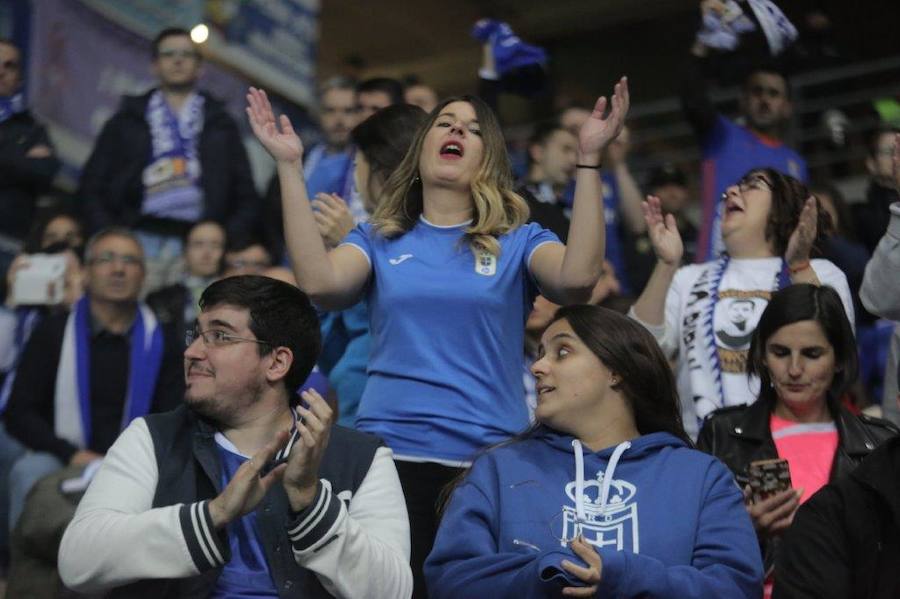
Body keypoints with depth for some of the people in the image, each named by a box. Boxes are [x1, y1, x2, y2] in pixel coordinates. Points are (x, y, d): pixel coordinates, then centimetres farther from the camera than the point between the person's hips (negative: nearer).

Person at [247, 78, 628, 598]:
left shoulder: (518, 241, 8)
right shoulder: (380, 239, 11)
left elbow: (577, 278, -13)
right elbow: (320, 283, -9)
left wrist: (589, 160, -16)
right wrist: (290, 166, -9)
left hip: (490, 459, -1)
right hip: (388, 452, 1)